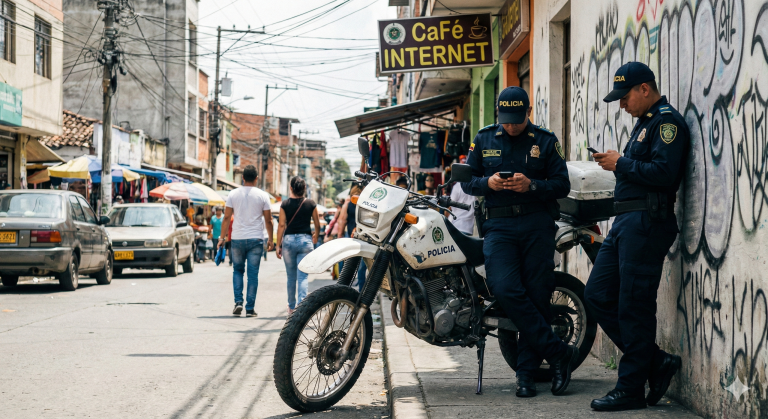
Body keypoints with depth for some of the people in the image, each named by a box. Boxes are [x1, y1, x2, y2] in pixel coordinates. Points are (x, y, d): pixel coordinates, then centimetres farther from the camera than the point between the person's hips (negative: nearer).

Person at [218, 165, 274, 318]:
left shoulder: (233, 194, 1)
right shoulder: (262, 195, -1)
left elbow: (227, 217, 1)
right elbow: (268, 220, 2)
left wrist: (222, 237, 8)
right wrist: (270, 239, 12)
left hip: (237, 239, 1)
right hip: (255, 239, -1)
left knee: (238, 270, 16)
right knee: (253, 274, 3)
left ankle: (238, 302, 1)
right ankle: (250, 308, 2)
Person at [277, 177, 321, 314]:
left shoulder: (285, 204, -2)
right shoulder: (311, 204, 0)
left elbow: (281, 225, -3)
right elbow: (317, 224, 8)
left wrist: (278, 245, 2)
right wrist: (316, 237, 28)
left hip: (289, 240, 1)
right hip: (305, 240, 0)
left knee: (291, 277, 13)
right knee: (302, 276, -3)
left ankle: (292, 307, 24)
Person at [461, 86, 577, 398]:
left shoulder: (546, 141, 7)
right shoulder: (484, 139, 13)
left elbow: (562, 184, 3)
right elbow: (466, 181, 14)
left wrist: (532, 186, -14)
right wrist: (487, 183, -8)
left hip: (538, 225, -1)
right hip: (499, 226, 1)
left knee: (536, 295, -3)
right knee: (506, 290, -18)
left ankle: (526, 371, 6)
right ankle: (559, 352, -10)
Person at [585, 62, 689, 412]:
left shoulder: (667, 121, -10)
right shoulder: (645, 122, 22)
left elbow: (664, 173, -22)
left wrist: (622, 164, -13)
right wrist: (615, 163, 7)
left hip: (647, 222, -11)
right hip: (625, 222, 11)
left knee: (633, 308, -6)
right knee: (597, 295, 9)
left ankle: (632, 389, 3)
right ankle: (656, 362, 15)